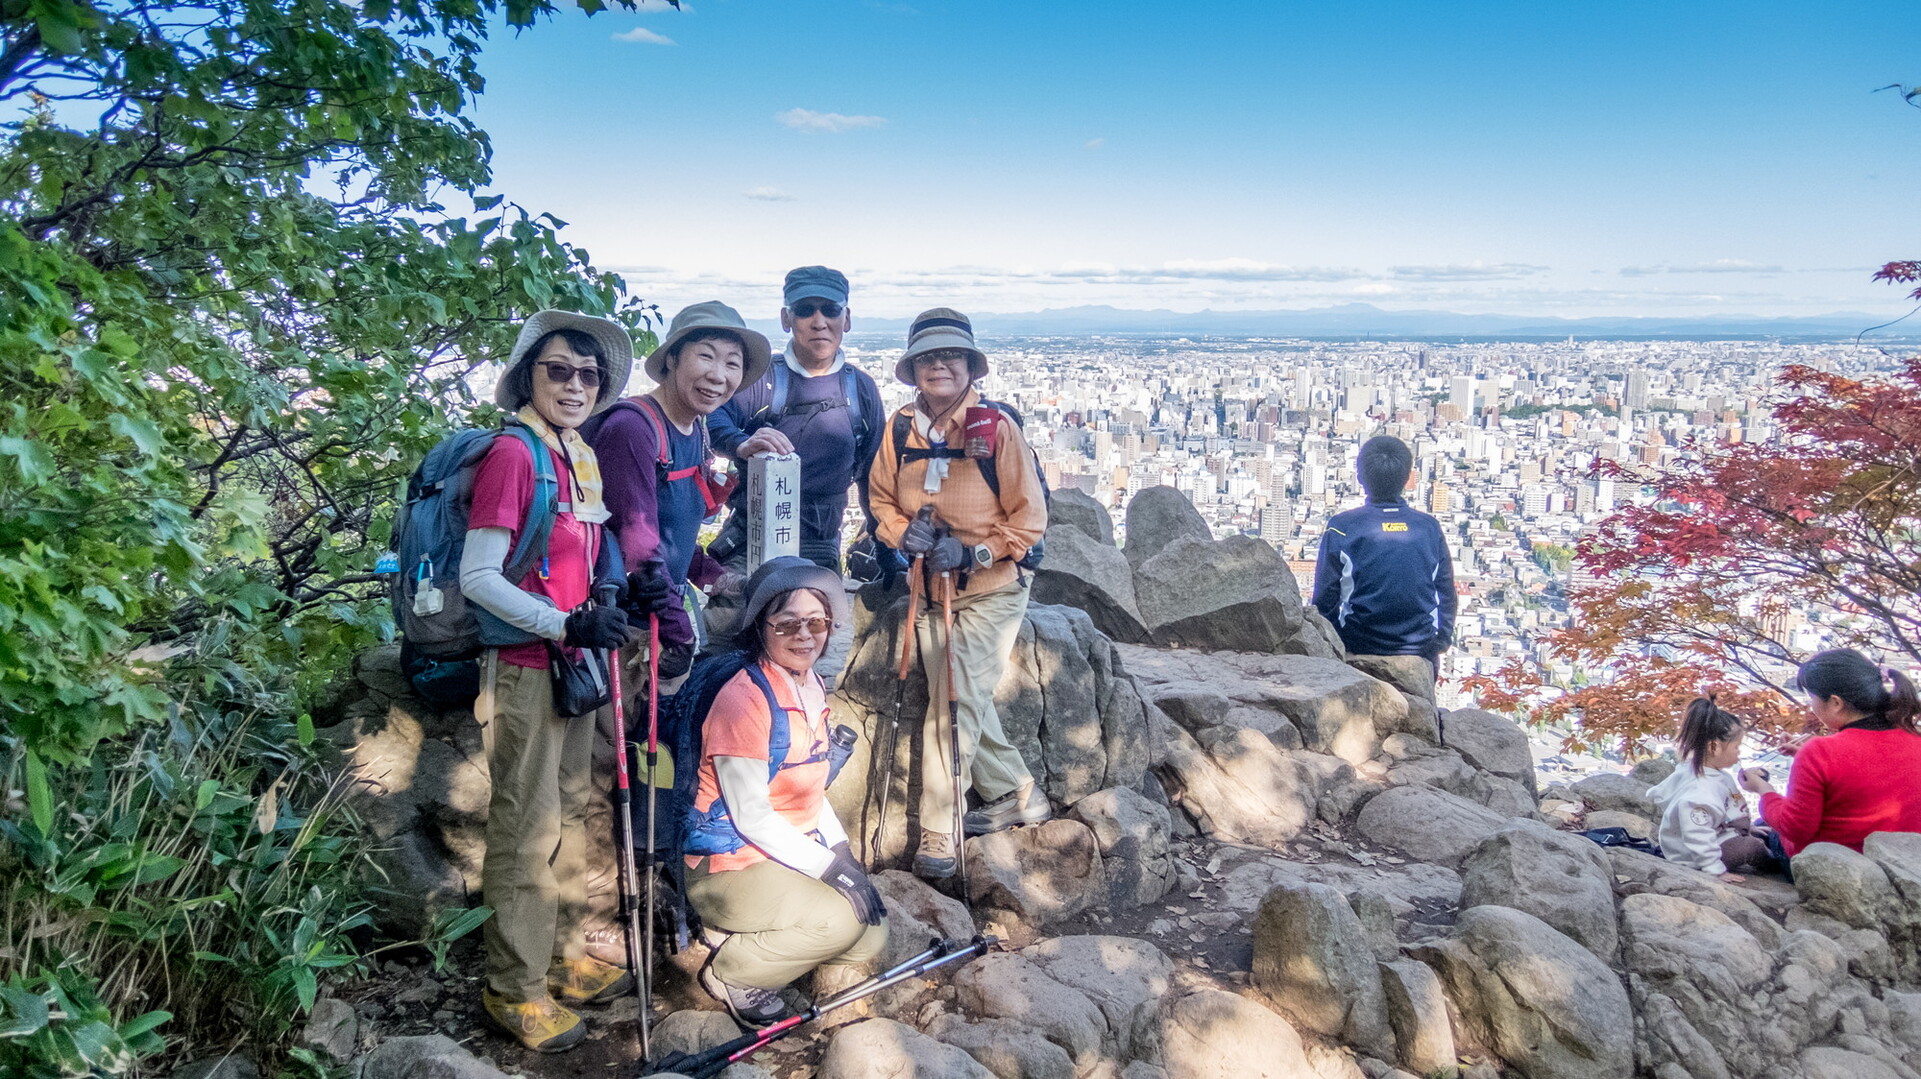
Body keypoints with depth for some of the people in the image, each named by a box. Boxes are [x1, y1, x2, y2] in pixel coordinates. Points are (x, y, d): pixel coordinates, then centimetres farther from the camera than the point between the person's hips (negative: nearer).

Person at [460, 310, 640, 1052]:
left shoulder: (584, 458, 8)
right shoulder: (512, 455, -16)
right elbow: (476, 578, -19)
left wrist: (602, 618, 7)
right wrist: (564, 625, -24)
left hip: (572, 662, 8)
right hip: (524, 669, -8)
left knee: (571, 812, 18)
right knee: (527, 828, 2)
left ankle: (562, 956, 34)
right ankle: (513, 987, 18)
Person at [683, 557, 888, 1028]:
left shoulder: (811, 688, 6)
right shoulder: (744, 698, -20)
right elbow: (750, 817, -20)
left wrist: (845, 856, 0)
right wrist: (828, 867, -20)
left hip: (796, 855, 9)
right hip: (728, 866, -8)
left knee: (870, 936, -2)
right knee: (838, 919, -26)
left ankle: (751, 940, 15)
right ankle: (730, 971, -3)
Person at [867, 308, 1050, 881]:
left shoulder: (997, 427, -12)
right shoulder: (900, 429, 0)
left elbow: (1030, 516, -10)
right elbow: (880, 497, 11)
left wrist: (974, 551, -22)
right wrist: (903, 531, -10)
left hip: (989, 592, -5)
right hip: (929, 592, 6)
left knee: (956, 705, -10)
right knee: (963, 703, 15)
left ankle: (937, 831, 2)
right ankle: (1017, 797, 34)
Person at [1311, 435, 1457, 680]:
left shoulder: (1342, 529, -9)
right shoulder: (1429, 528, 0)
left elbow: (1325, 598, -5)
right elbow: (1447, 596, 8)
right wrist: (1440, 642, 19)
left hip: (1359, 654, -2)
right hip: (1420, 658, 3)